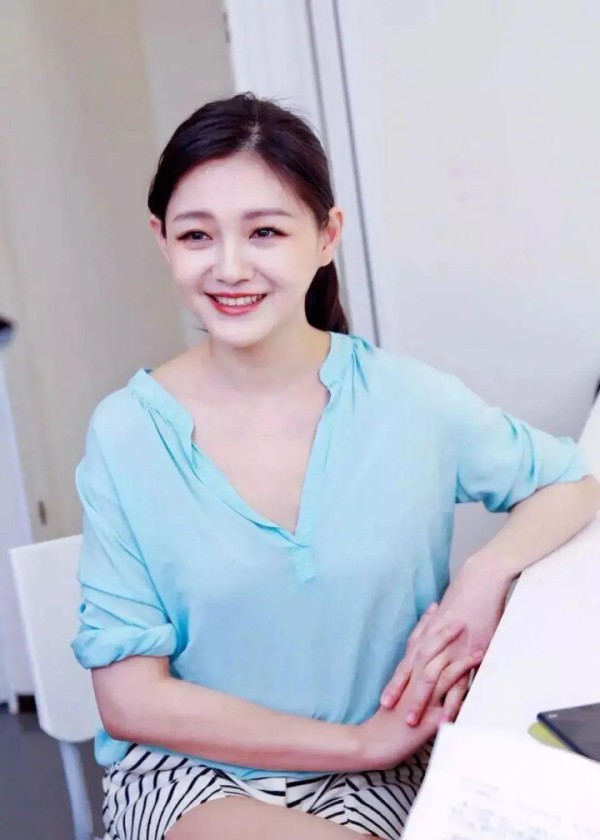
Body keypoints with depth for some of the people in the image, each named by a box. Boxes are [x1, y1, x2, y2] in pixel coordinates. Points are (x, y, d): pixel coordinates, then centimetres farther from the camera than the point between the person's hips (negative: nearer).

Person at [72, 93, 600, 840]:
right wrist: (358, 742, -13)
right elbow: (130, 699, -8)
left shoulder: (407, 401, -8)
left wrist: (488, 572, -14)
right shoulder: (126, 434, -10)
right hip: (188, 773, -2)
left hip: (378, 778, 3)